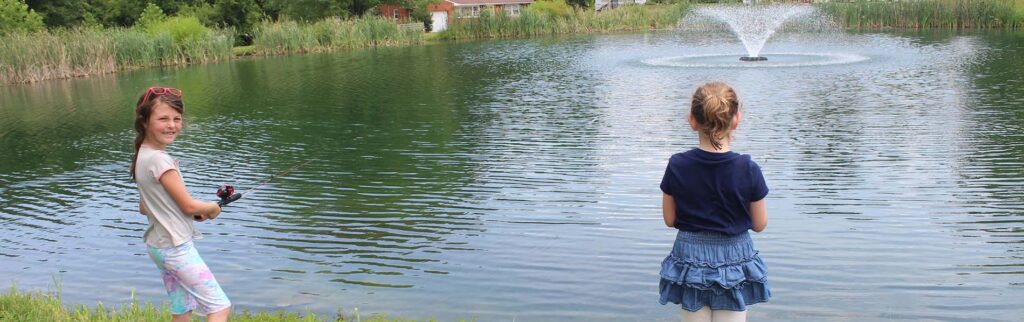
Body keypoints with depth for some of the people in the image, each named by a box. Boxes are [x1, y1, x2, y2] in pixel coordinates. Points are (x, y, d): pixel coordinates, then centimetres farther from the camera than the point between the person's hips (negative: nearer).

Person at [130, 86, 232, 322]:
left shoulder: (142, 156, 8)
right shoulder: (159, 159, -20)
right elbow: (189, 206, -17)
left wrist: (193, 213, 9)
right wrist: (213, 208, 4)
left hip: (158, 246, 9)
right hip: (177, 248, -9)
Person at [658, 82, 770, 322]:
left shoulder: (677, 166, -13)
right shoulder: (748, 170, -15)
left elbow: (670, 219, -2)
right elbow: (759, 224, -4)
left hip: (690, 260, 1)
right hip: (734, 262, -1)